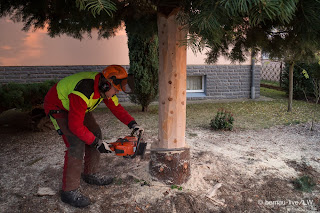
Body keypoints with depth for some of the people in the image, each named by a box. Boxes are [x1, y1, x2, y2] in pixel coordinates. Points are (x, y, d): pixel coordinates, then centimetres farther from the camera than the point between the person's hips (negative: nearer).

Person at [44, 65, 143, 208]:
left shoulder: (104, 87, -13)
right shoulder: (84, 92, -40)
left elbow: (116, 107, 0)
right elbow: (75, 126, -34)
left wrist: (132, 124, -9)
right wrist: (97, 143, -27)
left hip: (76, 106, 9)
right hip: (57, 107, -9)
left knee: (95, 133, 6)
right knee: (77, 143, -20)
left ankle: (90, 174, 21)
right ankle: (69, 191, -10)